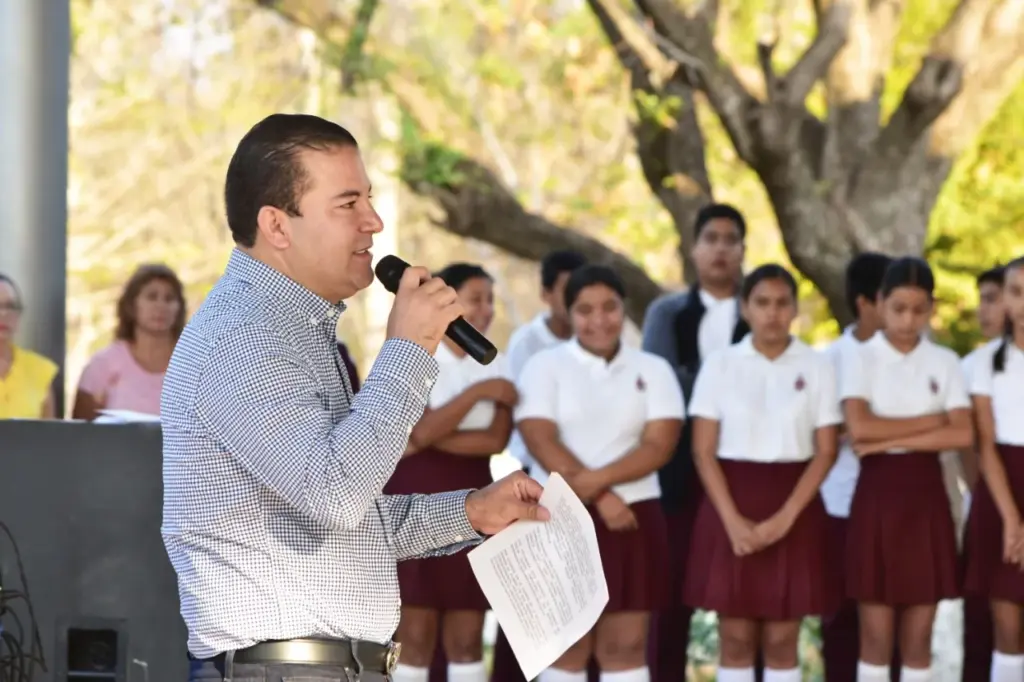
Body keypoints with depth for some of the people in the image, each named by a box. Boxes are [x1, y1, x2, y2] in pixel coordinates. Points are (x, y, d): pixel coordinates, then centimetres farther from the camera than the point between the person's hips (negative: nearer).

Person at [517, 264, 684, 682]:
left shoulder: (653, 370, 7)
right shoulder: (545, 366, 2)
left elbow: (660, 445, -4)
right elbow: (542, 443, -9)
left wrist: (598, 479, -19)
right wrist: (601, 499, -17)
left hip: (633, 518, 1)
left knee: (626, 645, 2)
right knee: (567, 645, 2)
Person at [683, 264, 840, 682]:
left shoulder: (817, 368, 1)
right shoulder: (720, 365, 2)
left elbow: (826, 451, -1)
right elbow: (704, 451, -1)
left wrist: (785, 517, -12)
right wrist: (732, 519, -12)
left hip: (794, 510, 0)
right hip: (731, 507, 0)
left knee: (781, 641, 2)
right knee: (735, 639, 3)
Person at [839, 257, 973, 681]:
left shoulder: (945, 362, 6)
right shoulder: (860, 360, -2)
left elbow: (962, 435, -8)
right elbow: (859, 428, -18)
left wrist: (890, 440, -14)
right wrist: (933, 421, -11)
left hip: (926, 496, 2)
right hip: (877, 495, -2)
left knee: (918, 636, 5)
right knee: (876, 635, 0)